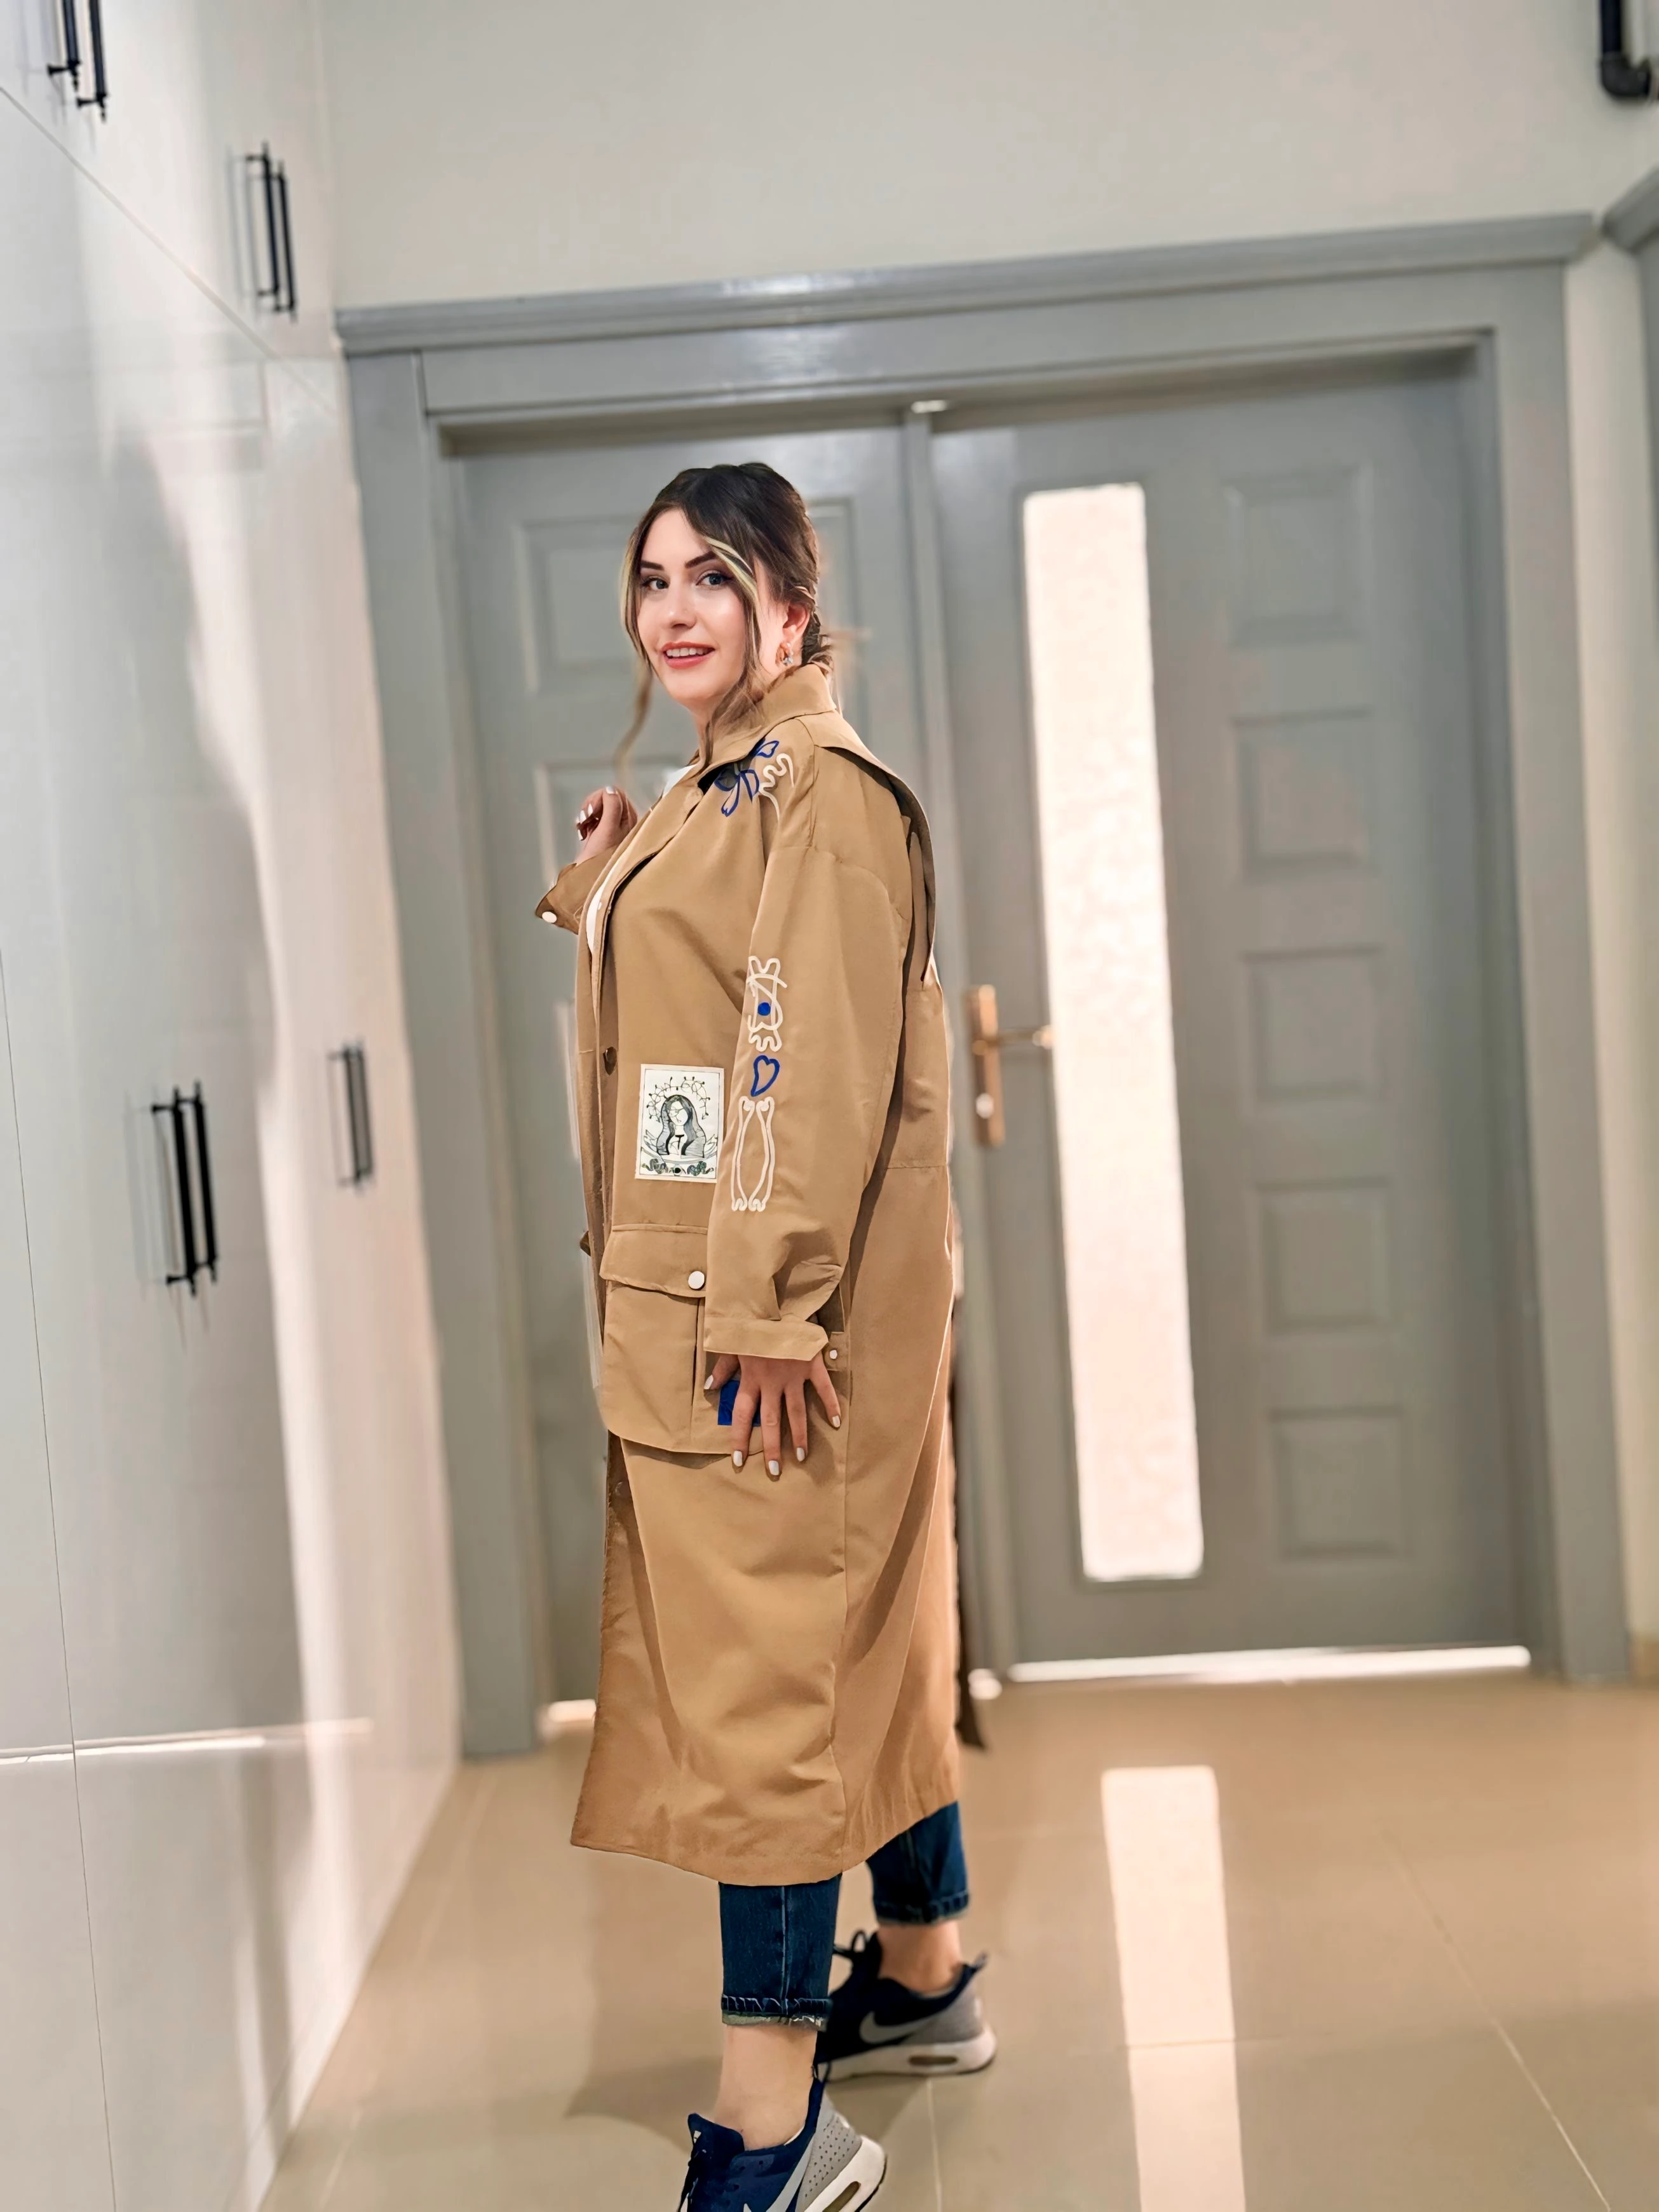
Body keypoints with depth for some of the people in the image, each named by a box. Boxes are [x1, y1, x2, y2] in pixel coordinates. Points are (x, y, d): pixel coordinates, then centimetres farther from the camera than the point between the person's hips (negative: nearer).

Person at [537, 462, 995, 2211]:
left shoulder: (824, 790, -13)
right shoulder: (710, 794, 18)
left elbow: (820, 1059, -21)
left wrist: (770, 1302, -24)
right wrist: (601, 889, 10)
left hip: (779, 1313, -10)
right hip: (689, 1306, 10)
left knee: (766, 1668, -8)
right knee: (854, 1636, 18)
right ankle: (922, 1980, 33)